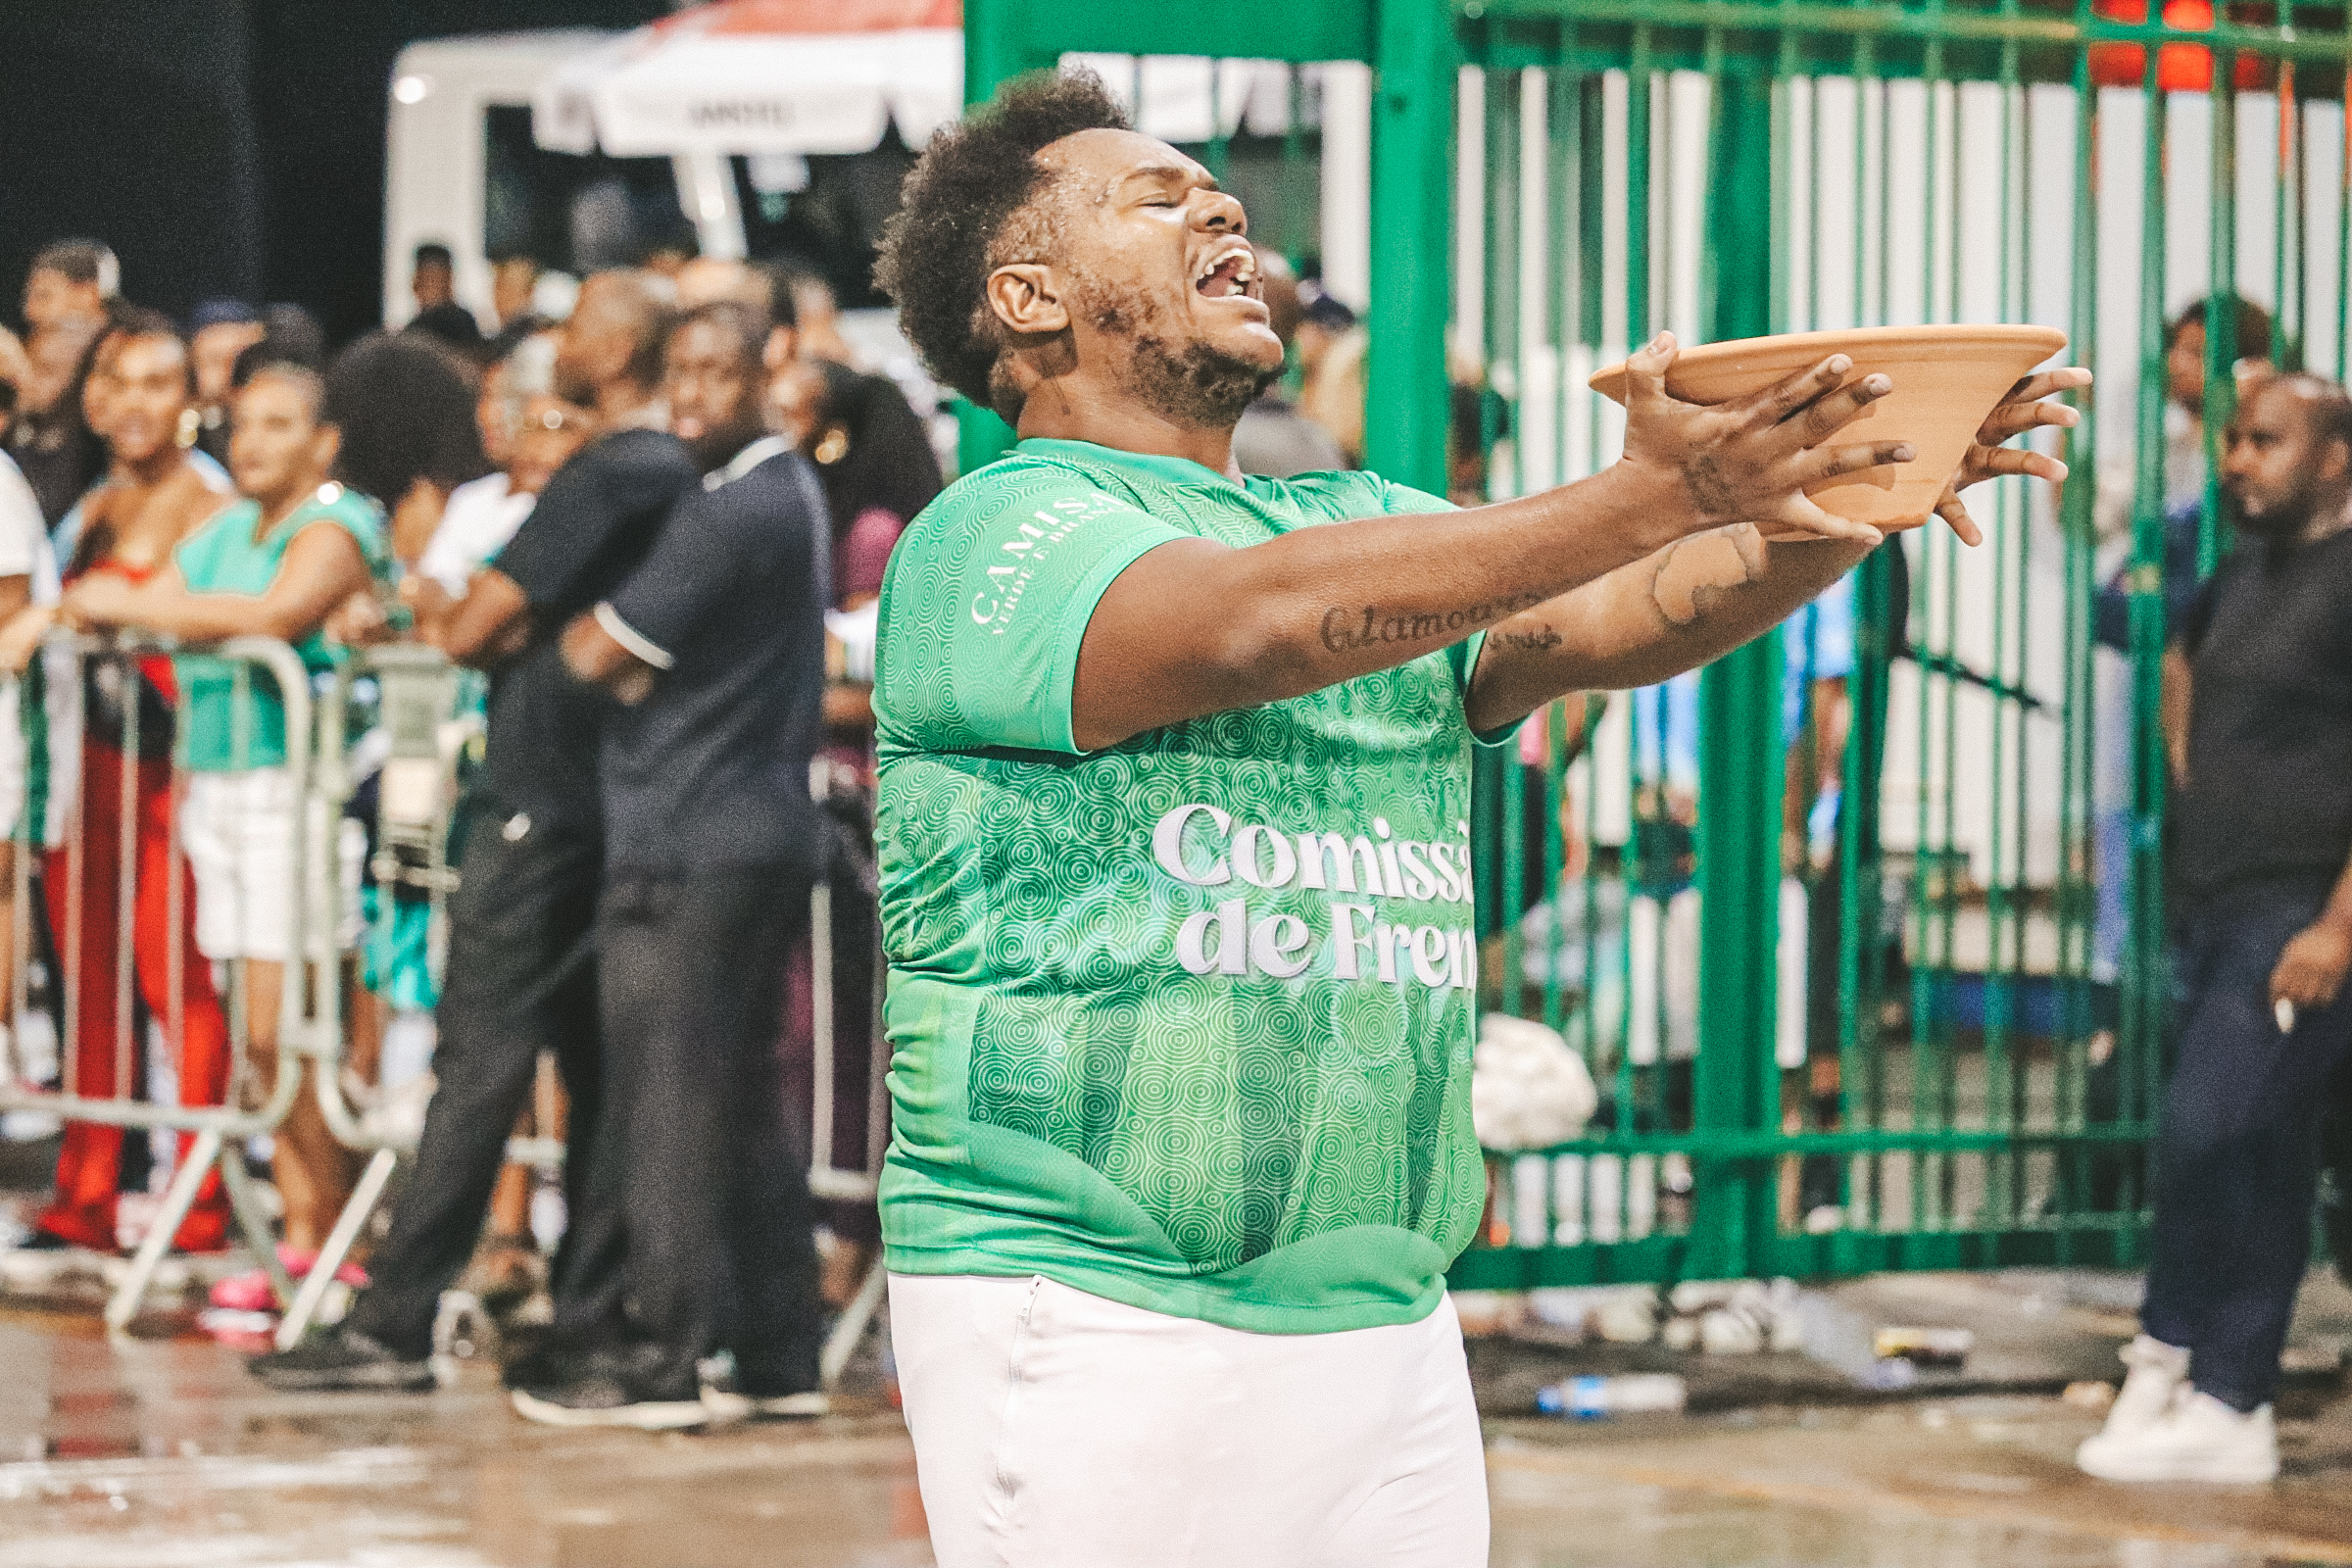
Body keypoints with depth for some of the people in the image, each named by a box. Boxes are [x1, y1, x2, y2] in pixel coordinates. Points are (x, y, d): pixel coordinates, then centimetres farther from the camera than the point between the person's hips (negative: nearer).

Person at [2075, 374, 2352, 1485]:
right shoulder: (2242, 579, 16)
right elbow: (2185, 664, 38)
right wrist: (2188, 790, 24)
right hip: (2216, 914, 9)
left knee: (2208, 1131, -17)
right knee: (2258, 1169, 9)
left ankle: (2171, 1357, -4)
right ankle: (2234, 1412, 9)